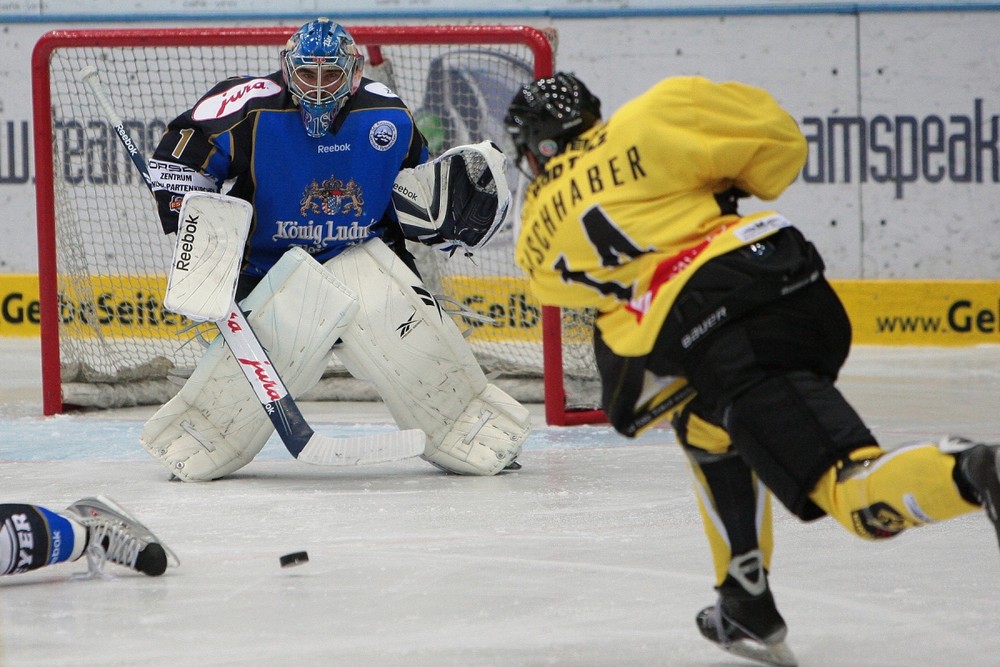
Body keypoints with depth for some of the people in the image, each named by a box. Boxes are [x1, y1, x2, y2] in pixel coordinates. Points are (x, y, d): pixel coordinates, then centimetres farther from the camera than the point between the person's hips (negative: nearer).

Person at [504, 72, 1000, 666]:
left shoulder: (538, 237, 20)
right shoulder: (654, 117, 16)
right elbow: (778, 140, 13)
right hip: (797, 283, 4)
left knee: (860, 493, -7)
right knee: (708, 424, 29)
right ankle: (748, 608, 22)